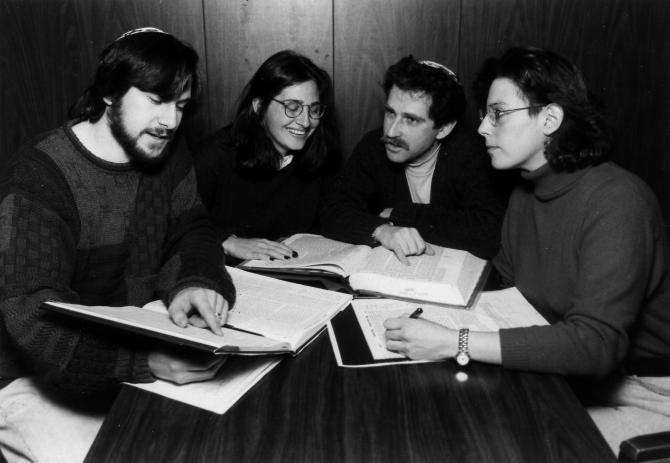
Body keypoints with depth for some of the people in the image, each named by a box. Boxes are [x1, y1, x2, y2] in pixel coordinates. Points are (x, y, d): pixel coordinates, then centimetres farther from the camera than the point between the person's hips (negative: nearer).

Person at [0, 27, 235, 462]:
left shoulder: (168, 156, 2)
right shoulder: (37, 178, -21)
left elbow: (193, 233, -1)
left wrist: (193, 283, -26)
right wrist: (145, 360, -43)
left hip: (142, 346, 6)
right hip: (38, 379, -5)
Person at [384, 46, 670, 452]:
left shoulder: (616, 200, -24)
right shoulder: (526, 193, 2)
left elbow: (595, 342, -32)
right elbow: (504, 283, 10)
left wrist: (454, 343, -36)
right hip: (567, 371, 6)